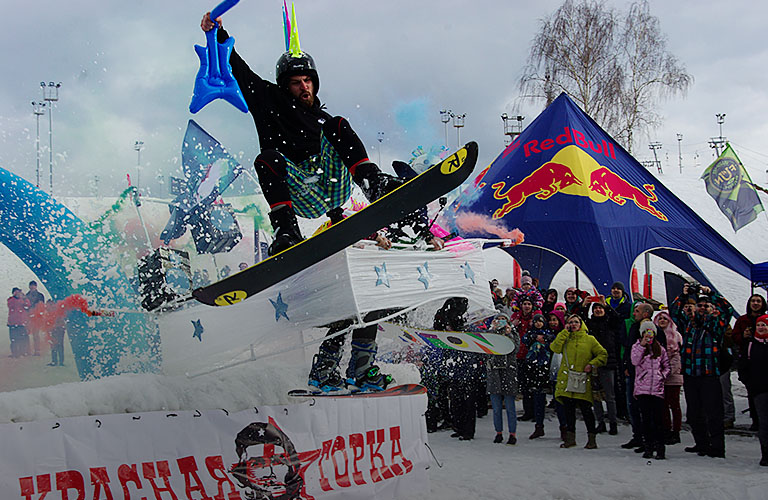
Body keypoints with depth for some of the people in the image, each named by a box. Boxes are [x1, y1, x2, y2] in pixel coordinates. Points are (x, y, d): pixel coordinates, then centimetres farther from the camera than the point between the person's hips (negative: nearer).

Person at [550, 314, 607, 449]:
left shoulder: (589, 339, 7)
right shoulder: (565, 338, 13)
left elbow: (603, 354, 9)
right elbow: (555, 347, -6)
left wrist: (592, 364, -4)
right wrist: (565, 332, -3)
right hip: (566, 379, 2)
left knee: (585, 408, -4)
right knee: (569, 408, 4)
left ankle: (592, 438, 5)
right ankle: (570, 438, 13)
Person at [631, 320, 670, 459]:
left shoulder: (660, 349, 13)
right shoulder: (637, 346, 9)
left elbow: (667, 366, 18)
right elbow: (635, 361, -10)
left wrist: (663, 376, 0)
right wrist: (642, 345, -13)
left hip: (657, 389, 0)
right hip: (642, 388, 0)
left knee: (658, 419, -6)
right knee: (646, 419, 1)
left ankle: (660, 448, -2)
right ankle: (648, 447, 7)